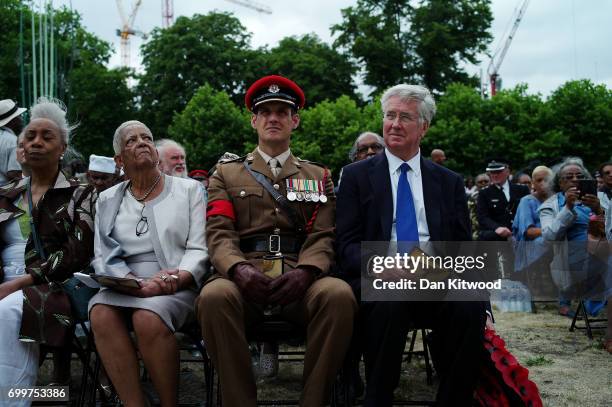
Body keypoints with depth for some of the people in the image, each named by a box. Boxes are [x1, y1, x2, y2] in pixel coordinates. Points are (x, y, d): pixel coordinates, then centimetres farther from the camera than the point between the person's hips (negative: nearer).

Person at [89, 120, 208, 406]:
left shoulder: (188, 189, 10)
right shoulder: (108, 199, 16)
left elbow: (198, 249, 3)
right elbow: (104, 257, 6)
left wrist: (178, 279, -17)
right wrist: (139, 284, -13)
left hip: (178, 287, -2)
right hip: (125, 286, 2)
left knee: (148, 318, -34)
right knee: (101, 313, -31)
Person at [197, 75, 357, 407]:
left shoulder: (318, 176, 20)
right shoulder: (227, 173, 18)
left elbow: (323, 236, 7)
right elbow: (219, 233, 4)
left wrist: (305, 271, -17)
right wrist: (239, 269, -19)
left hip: (298, 279, 1)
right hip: (245, 277, 0)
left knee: (339, 295, -33)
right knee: (214, 296, -36)